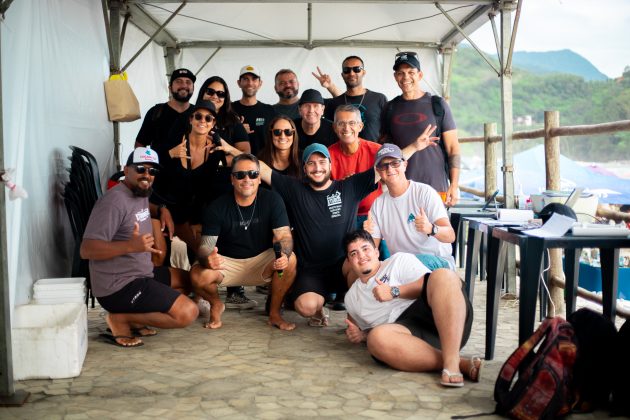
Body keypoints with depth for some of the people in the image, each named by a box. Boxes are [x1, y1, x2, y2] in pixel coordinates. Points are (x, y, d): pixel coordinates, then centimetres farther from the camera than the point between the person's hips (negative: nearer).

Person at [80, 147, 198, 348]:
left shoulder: (141, 194, 9)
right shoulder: (115, 201, -19)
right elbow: (86, 249, -26)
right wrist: (130, 245, -37)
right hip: (118, 287, -10)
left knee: (185, 280, 24)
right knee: (188, 313, -17)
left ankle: (135, 318, 9)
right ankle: (121, 319, -5)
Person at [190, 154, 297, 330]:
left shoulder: (272, 200, -11)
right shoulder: (217, 207, -12)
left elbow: (284, 236, -17)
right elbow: (206, 246, -17)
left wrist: (284, 255, -42)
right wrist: (207, 259, -43)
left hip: (261, 260, 0)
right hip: (227, 262, 0)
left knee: (290, 259, -30)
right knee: (198, 276, -29)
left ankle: (274, 313, -7)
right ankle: (216, 305, 8)